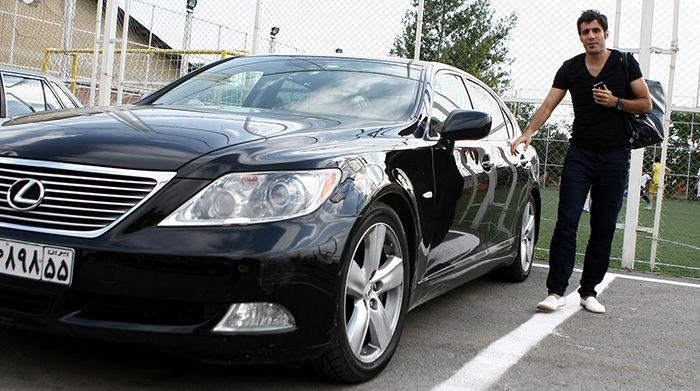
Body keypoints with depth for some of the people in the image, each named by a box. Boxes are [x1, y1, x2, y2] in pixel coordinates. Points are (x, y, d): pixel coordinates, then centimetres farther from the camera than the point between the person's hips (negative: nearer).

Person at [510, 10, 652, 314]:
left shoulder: (625, 64, 3)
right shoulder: (570, 69, 5)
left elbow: (646, 104, 5)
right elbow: (548, 105, -3)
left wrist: (616, 102, -12)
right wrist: (528, 133, -19)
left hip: (614, 155, 0)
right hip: (579, 154, 0)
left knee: (603, 228, 3)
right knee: (566, 222, -8)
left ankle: (589, 292, 12)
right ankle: (556, 291, -6)